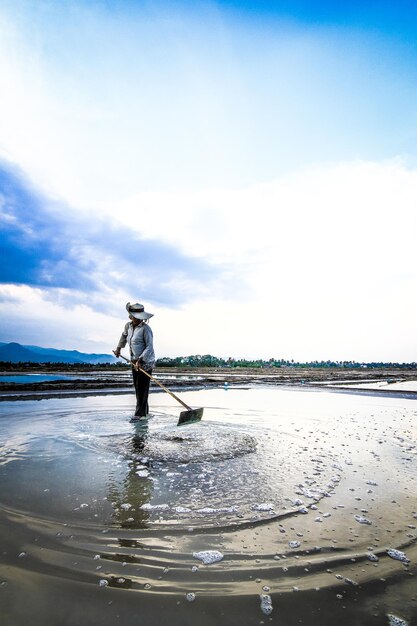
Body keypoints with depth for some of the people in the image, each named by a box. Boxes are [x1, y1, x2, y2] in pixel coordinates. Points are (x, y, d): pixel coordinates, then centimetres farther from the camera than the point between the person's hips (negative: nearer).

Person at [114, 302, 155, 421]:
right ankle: (144, 411, 25)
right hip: (134, 361, 7)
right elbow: (124, 335, 26)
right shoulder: (128, 326, 3)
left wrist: (140, 360, -27)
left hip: (145, 362, -7)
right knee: (137, 387, 12)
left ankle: (139, 413, 4)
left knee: (142, 387, -4)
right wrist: (119, 347, 29)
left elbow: (149, 347, -20)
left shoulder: (145, 328, -19)